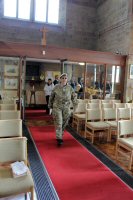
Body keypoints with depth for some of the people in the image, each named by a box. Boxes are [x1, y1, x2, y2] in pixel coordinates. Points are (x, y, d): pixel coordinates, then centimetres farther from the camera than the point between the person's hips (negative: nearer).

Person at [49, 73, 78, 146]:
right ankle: (59, 139, -3)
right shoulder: (56, 87, -3)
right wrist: (50, 105, 13)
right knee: (58, 123, -8)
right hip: (57, 107, -2)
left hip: (66, 108, 3)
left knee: (64, 123, 12)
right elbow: (51, 97, 7)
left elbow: (74, 96, 11)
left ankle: (61, 135, 34)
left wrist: (75, 104, 6)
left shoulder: (70, 87, 1)